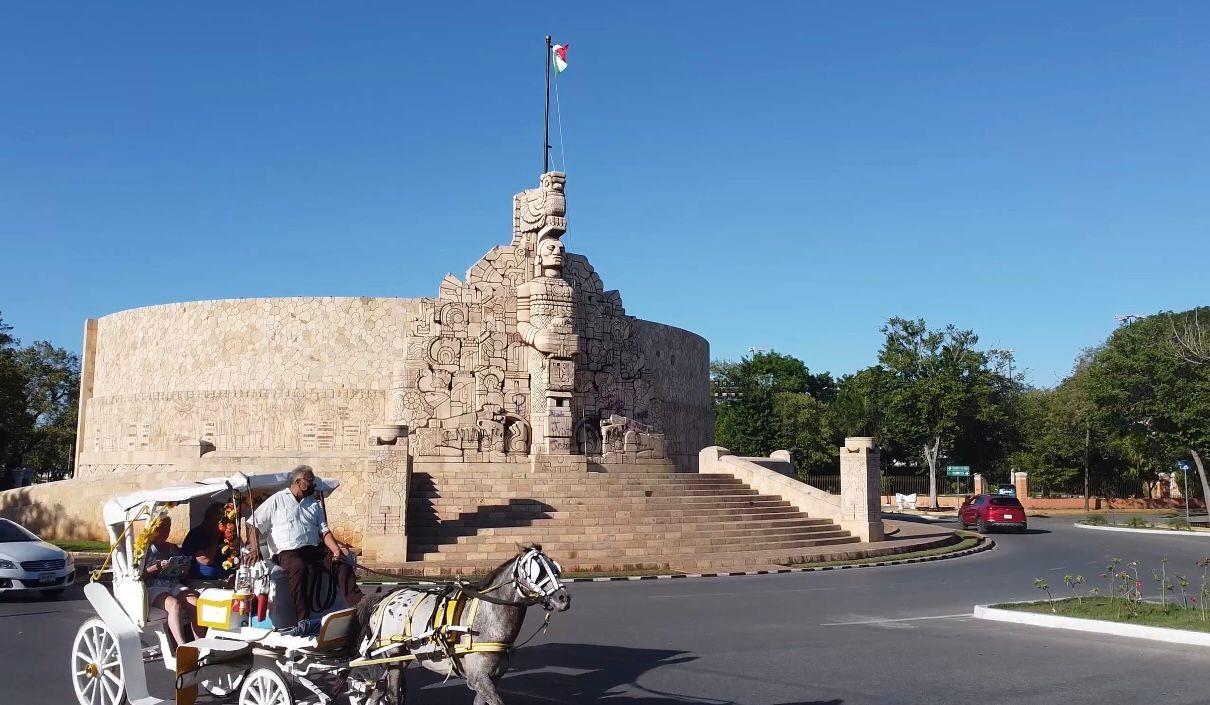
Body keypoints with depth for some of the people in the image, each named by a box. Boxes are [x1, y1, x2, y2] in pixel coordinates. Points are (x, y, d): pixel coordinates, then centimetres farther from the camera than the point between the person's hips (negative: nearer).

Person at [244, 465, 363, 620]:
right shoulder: (276, 501, 12)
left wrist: (336, 550, -4)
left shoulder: (314, 504, 25)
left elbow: (324, 530, 15)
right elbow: (254, 525, 7)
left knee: (343, 566, -22)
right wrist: (255, 549, -10)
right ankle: (303, 621, -39)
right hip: (287, 552, -4)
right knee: (299, 568, -38)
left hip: (315, 549, 5)